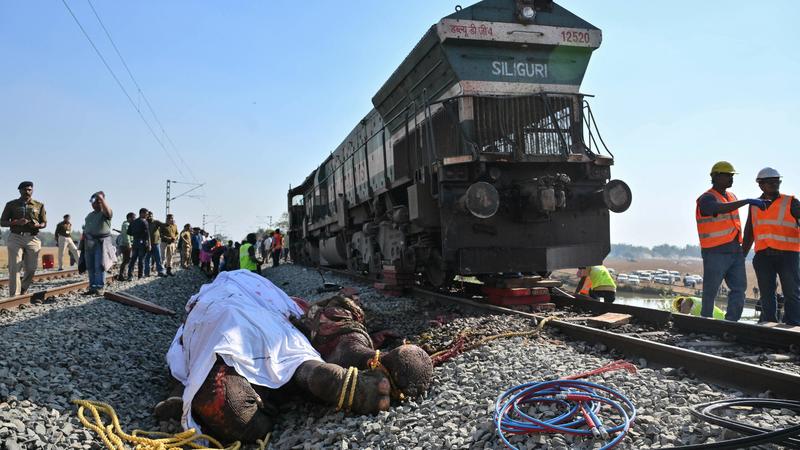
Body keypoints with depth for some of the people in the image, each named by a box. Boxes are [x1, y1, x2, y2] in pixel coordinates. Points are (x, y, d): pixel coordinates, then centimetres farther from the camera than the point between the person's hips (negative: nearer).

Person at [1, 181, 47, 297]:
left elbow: (44, 223, 14)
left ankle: (23, 292, 23)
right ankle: (14, 296, -11)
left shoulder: (39, 205, 12)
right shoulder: (11, 204, 9)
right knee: (15, 268, -9)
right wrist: (16, 222, -13)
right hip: (16, 238, -2)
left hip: (32, 239, 2)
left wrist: (37, 225, -10)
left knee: (31, 268, 3)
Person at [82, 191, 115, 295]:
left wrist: (101, 198, -25)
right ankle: (92, 287, 11)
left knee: (99, 266, -9)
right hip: (89, 243, 6)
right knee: (90, 266, 6)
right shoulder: (89, 215, 20)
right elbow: (85, 230, 21)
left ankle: (99, 287, -7)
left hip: (101, 242, -6)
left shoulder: (105, 213, 0)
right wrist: (83, 243, 15)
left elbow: (107, 210, -26)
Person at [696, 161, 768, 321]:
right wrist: (747, 201, -42)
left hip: (735, 251, 8)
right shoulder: (706, 199, -11)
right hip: (715, 253, -8)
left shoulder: (731, 196, 14)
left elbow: (733, 222, 22)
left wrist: (740, 247, 22)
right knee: (710, 291, 1)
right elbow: (721, 208, -34)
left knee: (739, 288, 5)